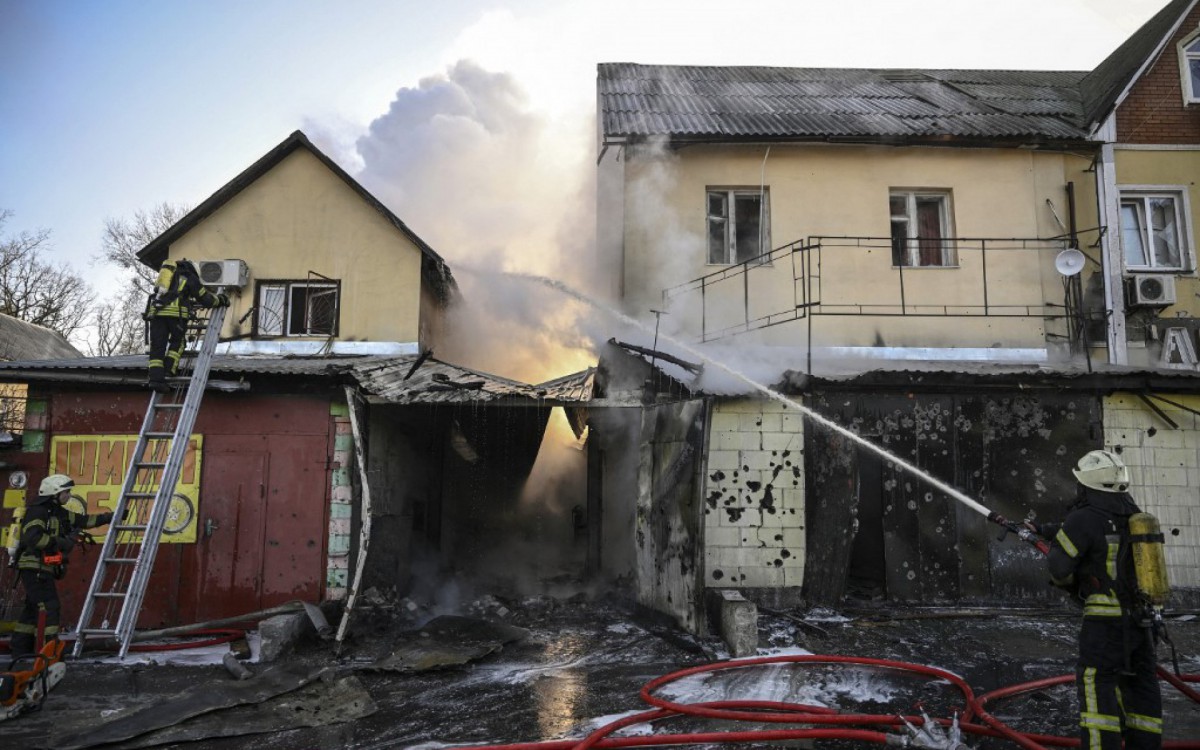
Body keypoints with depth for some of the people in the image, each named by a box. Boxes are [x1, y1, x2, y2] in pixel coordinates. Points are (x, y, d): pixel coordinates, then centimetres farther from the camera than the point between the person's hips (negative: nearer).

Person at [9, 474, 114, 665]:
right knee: (49, 607, -12)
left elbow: (83, 520, 20)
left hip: (43, 569, 10)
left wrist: (109, 517, 17)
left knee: (33, 608, 14)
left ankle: (19, 650, 22)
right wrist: (60, 542, -22)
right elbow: (32, 537, -25)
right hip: (34, 568, -10)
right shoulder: (37, 511, -13)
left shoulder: (58, 512, 16)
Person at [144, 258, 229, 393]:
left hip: (156, 311, 4)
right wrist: (222, 300, 36)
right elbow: (206, 298, 18)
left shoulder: (166, 273, 32)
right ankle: (169, 369, -1)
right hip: (176, 312, -4)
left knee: (157, 346, 2)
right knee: (177, 341, 14)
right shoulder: (190, 278, 17)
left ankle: (156, 378, -7)